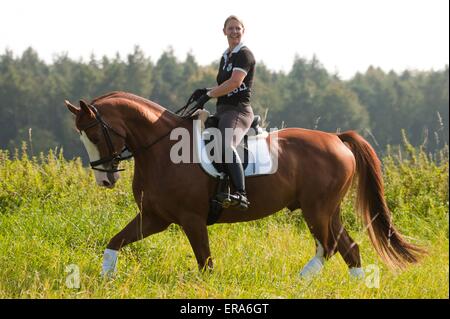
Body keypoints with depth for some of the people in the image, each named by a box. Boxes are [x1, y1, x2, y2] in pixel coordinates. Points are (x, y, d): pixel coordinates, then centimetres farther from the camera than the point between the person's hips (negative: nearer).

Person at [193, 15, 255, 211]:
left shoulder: (245, 55, -6)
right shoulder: (225, 57, 20)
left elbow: (234, 82, -19)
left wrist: (209, 95, -15)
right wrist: (207, 92, 9)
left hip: (238, 111, -10)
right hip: (222, 112, 10)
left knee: (226, 145, -35)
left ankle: (241, 195, -47)